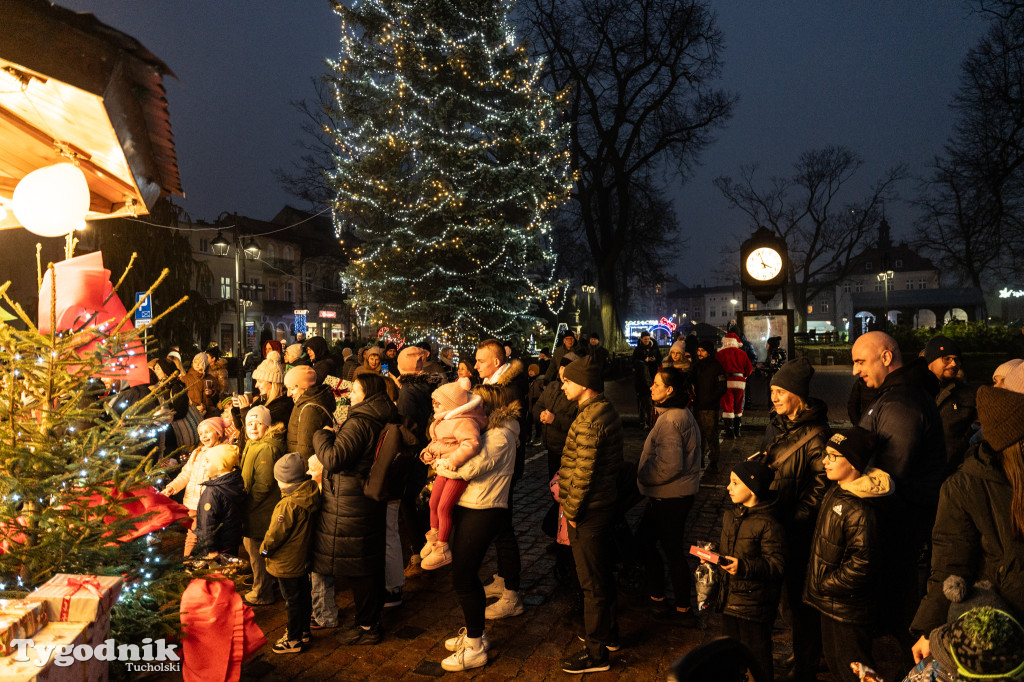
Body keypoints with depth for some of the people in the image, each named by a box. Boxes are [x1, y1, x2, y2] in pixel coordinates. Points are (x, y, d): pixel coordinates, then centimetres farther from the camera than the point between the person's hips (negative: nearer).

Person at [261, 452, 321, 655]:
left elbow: (275, 533, -22)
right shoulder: (311, 495, -4)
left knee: (293, 600, 4)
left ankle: (293, 640, 17)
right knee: (303, 595, 20)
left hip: (287, 563, -8)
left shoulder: (288, 505, -29)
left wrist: (264, 549, -3)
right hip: (303, 559, 8)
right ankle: (303, 630, 36)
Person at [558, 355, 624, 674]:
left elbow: (584, 473, -26)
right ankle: (609, 633, 39)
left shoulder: (589, 421, -24)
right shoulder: (607, 410, 7)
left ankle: (596, 652, 15)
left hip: (588, 510, -10)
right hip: (605, 503, 10)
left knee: (592, 582, 2)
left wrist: (572, 510, -14)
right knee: (602, 574, 23)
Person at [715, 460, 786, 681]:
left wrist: (743, 566, -29)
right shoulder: (730, 515, 4)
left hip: (754, 603, -8)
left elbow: (776, 565, -21)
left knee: (757, 654, 8)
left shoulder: (768, 525, -21)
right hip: (730, 597, 8)